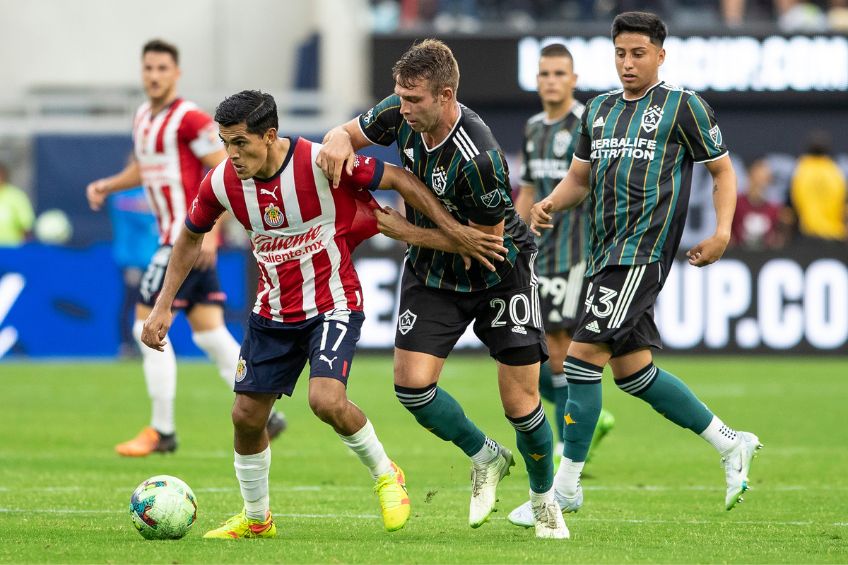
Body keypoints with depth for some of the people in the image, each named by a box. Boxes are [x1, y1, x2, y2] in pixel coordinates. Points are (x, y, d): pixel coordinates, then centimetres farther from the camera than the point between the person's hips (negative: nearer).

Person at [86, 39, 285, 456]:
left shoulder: (189, 119, -13)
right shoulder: (143, 117, 14)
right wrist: (107, 186, 11)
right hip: (175, 238, 9)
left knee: (148, 325, -7)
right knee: (209, 332, 8)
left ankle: (162, 430, -2)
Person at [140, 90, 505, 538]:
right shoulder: (221, 182, -10)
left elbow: (399, 179, -13)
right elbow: (191, 238, 9)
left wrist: (453, 230, -16)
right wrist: (163, 306, 6)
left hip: (333, 304, -5)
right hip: (273, 312, 5)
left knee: (326, 400, -26)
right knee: (246, 415, 4)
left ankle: (386, 475, 1)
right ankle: (255, 518, 27)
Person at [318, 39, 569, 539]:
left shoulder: (478, 158, -33)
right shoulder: (402, 114, -15)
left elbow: (486, 239, -24)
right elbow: (349, 133, 2)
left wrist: (407, 232, -21)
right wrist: (339, 142, -24)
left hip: (499, 275, -5)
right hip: (432, 273, 5)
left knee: (521, 403, -3)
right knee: (412, 383, -10)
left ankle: (545, 499, 26)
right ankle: (485, 458, 17)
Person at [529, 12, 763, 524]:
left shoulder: (682, 105, -2)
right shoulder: (600, 110, 17)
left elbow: (722, 169, 3)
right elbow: (579, 179, 21)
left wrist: (722, 233, -9)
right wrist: (549, 205, 0)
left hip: (644, 249, -8)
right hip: (608, 251, 8)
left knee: (585, 354, -13)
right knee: (632, 369, 11)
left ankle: (567, 484, -7)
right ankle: (730, 444, 24)